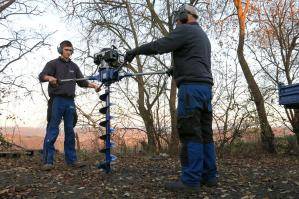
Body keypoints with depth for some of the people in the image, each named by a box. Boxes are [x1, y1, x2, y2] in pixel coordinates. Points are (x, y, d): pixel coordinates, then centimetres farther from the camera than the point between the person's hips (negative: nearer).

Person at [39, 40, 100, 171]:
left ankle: (71, 160, 10)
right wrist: (49, 77, -29)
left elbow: (81, 81, 21)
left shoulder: (74, 66, 20)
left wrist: (93, 85, 5)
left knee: (70, 131, 5)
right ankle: (48, 161, -2)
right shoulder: (53, 63, 7)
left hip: (70, 101, 5)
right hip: (57, 100, -4)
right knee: (52, 130, -7)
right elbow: (41, 76, -6)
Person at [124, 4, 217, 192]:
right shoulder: (203, 35, 28)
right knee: (205, 133, 8)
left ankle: (191, 180, -8)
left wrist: (135, 50, 1)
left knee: (190, 133, -10)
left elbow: (159, 46, -9)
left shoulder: (185, 30, -1)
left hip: (191, 87, -9)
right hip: (206, 86, 9)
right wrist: (177, 69, 38)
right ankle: (209, 175, 12)